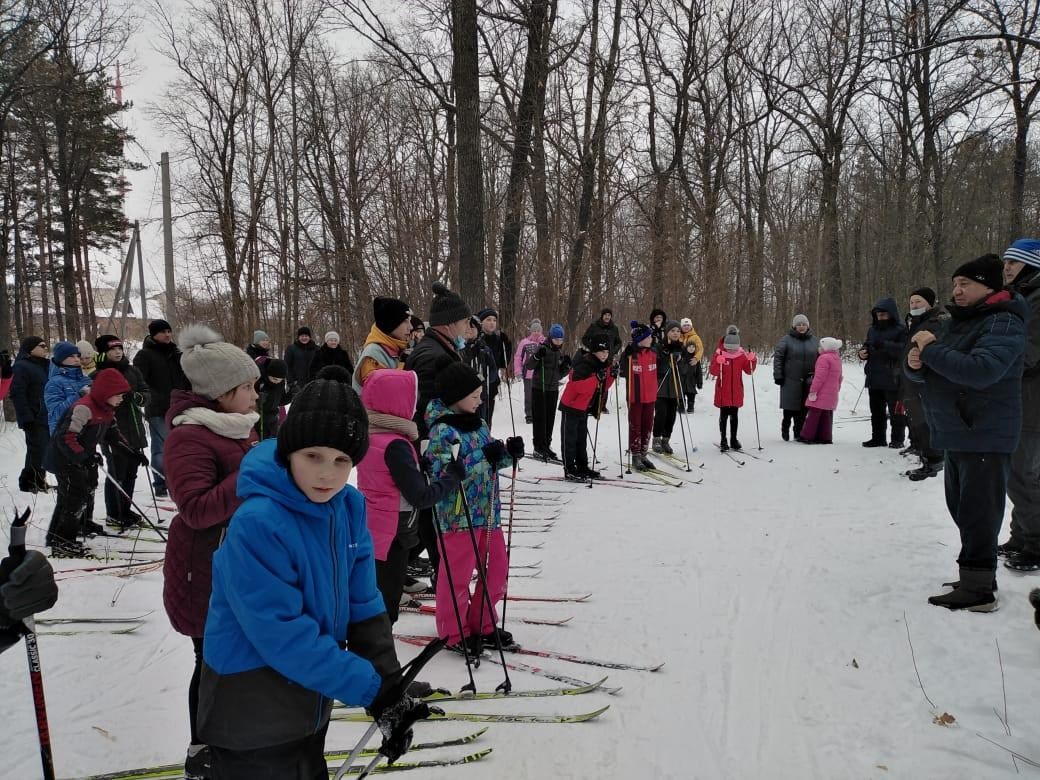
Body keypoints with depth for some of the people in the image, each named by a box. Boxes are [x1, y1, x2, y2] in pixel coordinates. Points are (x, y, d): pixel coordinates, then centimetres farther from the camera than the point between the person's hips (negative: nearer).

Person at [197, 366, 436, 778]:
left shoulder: (349, 507, -7)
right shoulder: (257, 523, -28)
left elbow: (363, 604, -3)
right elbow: (284, 635, -28)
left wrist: (391, 688, -9)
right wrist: (372, 689, -22)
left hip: (309, 704, 7)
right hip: (251, 720, -7)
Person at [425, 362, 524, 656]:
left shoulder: (478, 424, 10)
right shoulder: (442, 430, -15)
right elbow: (442, 472, -23)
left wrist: (509, 452, -2)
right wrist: (484, 457, -26)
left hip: (487, 510, 8)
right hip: (458, 513, -8)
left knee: (498, 566, 14)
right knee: (458, 574, 3)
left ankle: (482, 623, 31)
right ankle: (454, 631, 21)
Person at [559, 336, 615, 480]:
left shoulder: (604, 365, 5)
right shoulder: (584, 365, -23)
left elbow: (604, 387, 6)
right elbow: (577, 386, -31)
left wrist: (611, 376, -11)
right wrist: (596, 378, -37)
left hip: (584, 407, 9)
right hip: (572, 405, -9)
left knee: (582, 438, 15)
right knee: (570, 438, -2)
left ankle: (582, 467, 22)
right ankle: (569, 470, 1)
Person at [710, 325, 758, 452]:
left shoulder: (742, 354, 0)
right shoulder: (719, 353, -9)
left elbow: (748, 370, 3)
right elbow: (713, 372, -13)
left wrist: (752, 360, -13)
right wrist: (718, 362, -30)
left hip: (736, 392, 3)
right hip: (723, 392, -3)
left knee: (734, 416, 11)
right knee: (724, 416, 4)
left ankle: (734, 440, 20)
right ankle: (723, 440, 12)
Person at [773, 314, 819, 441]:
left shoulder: (815, 341, 10)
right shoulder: (786, 340, -2)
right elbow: (778, 357, -3)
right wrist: (778, 376, -8)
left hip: (808, 382, 3)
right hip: (790, 380, -3)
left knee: (803, 409, 5)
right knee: (790, 407, 0)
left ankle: (799, 432, 16)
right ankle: (785, 429, 21)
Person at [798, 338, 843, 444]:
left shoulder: (824, 358, -15)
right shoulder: (837, 359, 16)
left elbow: (819, 376, -21)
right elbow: (839, 378, 23)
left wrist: (813, 390, -20)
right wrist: (837, 389, 30)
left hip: (822, 393, -9)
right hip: (832, 394, 9)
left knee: (814, 414, -6)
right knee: (827, 415, 10)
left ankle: (807, 436, -4)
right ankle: (825, 437, 10)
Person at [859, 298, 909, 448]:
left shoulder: (900, 330, -7)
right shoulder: (872, 330, 14)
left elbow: (903, 349, -21)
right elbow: (867, 346, 23)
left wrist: (883, 345, -29)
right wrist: (862, 352, 0)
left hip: (893, 379, -7)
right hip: (874, 379, 7)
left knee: (895, 410, 2)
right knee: (876, 411, 13)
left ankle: (897, 439, 11)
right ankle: (877, 438, 22)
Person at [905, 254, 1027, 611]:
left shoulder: (1003, 323, -13)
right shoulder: (959, 321, 14)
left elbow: (981, 371, -30)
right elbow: (932, 372, 16)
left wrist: (932, 349, -21)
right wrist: (916, 363, -7)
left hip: (985, 437, -9)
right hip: (957, 434, 9)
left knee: (977, 514, -6)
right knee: (963, 510, 16)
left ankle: (978, 590, 1)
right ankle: (979, 578, 28)